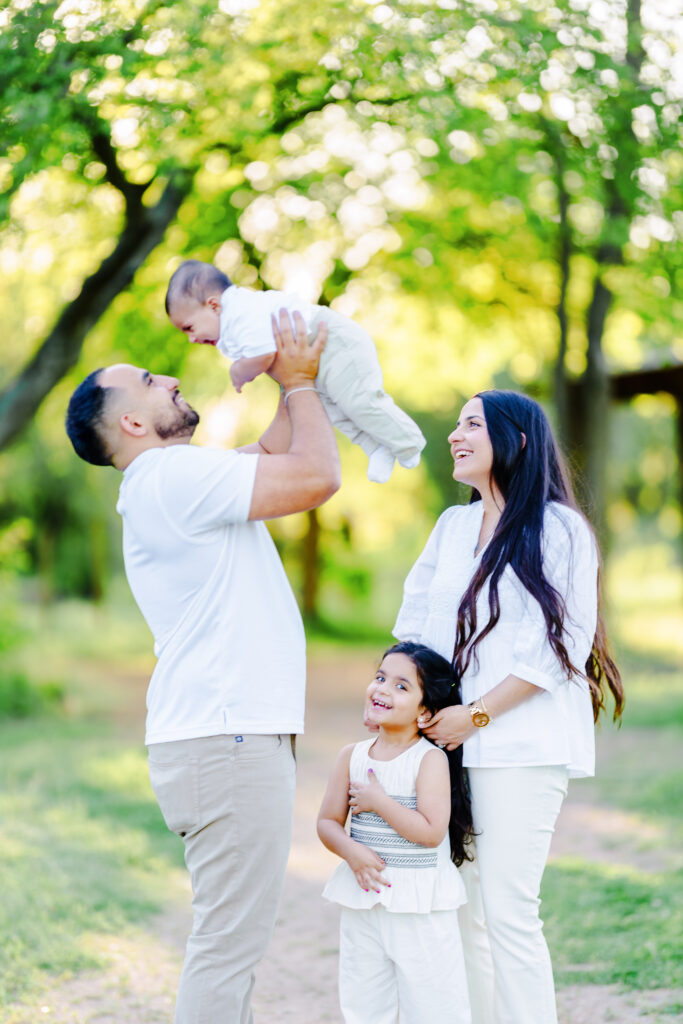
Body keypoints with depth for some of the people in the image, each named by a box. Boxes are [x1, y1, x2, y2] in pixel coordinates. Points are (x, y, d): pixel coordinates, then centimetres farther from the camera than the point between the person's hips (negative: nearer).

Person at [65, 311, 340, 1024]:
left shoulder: (177, 479, 19)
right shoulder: (174, 475, -13)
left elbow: (276, 454, 30)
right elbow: (317, 477, -15)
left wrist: (297, 383, 19)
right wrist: (298, 381, -1)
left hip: (229, 736, 10)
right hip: (228, 741, -10)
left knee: (231, 938, 13)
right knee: (228, 942, -8)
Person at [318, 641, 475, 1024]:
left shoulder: (431, 760, -11)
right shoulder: (352, 757, 3)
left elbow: (431, 832, -20)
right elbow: (328, 822, 4)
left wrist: (378, 802, -18)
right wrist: (352, 851, -15)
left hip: (421, 905, -5)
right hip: (363, 901, 5)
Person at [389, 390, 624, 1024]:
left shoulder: (558, 530, -4)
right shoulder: (453, 526, 17)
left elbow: (559, 647, -10)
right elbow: (415, 623, 18)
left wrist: (477, 715, -12)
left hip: (522, 744, -6)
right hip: (452, 740, 7)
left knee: (508, 910, -9)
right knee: (456, 905, 7)